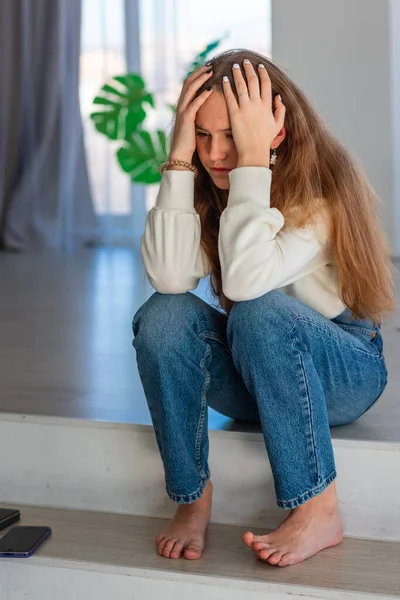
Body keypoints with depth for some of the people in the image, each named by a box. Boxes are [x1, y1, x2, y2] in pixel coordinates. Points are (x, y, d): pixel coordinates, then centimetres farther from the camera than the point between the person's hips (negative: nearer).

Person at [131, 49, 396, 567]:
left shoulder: (323, 190, -20)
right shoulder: (205, 187, -6)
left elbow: (245, 279, -38)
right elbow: (170, 277, -26)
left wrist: (252, 160, -35)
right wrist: (180, 157, -26)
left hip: (343, 370, -4)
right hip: (250, 374, 4)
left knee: (259, 311, -36)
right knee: (163, 315, -25)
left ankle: (319, 513, -27)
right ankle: (192, 499, -16)